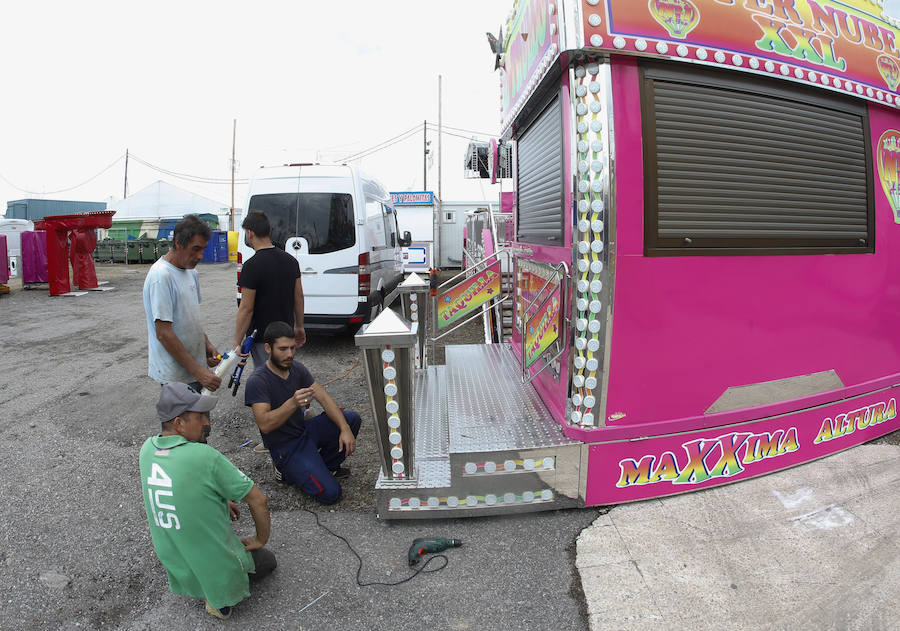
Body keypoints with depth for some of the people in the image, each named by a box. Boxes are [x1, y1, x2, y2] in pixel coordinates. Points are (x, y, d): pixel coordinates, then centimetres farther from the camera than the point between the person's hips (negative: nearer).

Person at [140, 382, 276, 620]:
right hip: (216, 566, -5)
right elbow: (258, 500, -21)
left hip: (175, 570, 6)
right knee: (267, 560, 24)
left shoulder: (147, 449, -9)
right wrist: (261, 539, -3)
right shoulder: (205, 456, -30)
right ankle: (221, 596, 4)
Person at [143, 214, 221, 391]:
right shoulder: (161, 276, -19)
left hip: (196, 366, 9)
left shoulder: (191, 272, 10)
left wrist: (206, 344, 6)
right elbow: (163, 334, -22)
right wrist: (197, 371, -23)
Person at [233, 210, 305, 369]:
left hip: (262, 338, -6)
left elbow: (246, 309, -18)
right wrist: (299, 326, 17)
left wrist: (236, 344, -12)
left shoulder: (252, 266, -19)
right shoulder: (291, 260, 2)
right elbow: (299, 297, 7)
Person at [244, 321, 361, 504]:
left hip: (305, 430, 7)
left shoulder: (297, 368, -1)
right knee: (330, 492, -19)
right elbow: (264, 425, -29)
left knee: (351, 418, -12)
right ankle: (288, 471, 7)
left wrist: (345, 429, -18)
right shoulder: (257, 381, -20)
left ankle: (327, 466, 6)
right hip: (285, 446, -7)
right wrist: (293, 403, -45)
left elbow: (324, 398, -5)